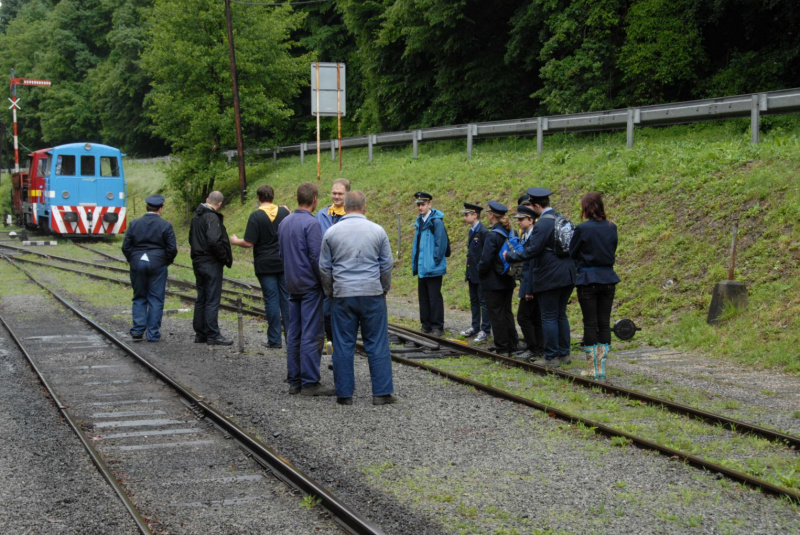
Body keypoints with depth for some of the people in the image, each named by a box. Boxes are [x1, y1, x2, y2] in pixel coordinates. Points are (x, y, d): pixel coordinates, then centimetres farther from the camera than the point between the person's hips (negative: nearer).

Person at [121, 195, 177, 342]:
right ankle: (153, 333, 4)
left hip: (137, 263, 2)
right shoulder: (166, 225, -5)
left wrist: (132, 261, 14)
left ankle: (137, 330, 5)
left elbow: (126, 247, 1)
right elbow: (172, 249, -6)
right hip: (157, 264, -2)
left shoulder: (134, 224, 2)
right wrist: (167, 261, 10)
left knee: (139, 298, 13)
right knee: (156, 299, 4)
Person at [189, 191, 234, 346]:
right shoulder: (212, 217, -16)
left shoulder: (196, 216, 13)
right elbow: (214, 241, -26)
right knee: (212, 300, -5)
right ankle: (213, 335, -3)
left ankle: (200, 333, 19)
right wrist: (225, 257, -14)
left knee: (201, 299, 14)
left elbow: (191, 239, 22)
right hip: (211, 263, -9)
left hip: (198, 262, 9)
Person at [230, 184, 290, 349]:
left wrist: (235, 241, 5)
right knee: (287, 299, 8)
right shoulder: (284, 212, 2)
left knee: (271, 300, 0)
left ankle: (275, 340, 2)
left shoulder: (256, 216, -12)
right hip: (284, 263, 4)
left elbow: (249, 243, -14)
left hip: (265, 265, -4)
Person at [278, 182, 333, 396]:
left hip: (292, 286, 8)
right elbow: (316, 257, -17)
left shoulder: (284, 223, 11)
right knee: (311, 335, -5)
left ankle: (294, 381, 13)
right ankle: (309, 383, -5)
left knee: (294, 334, 10)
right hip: (310, 286, -8)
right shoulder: (311, 223, -14)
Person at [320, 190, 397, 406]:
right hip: (372, 293, 0)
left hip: (342, 295, 1)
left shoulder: (332, 233, 0)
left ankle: (344, 393, 9)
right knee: (377, 344, 4)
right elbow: (387, 265, 4)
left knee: (343, 345, 5)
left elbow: (324, 267, 6)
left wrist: (330, 293, 18)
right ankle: (382, 392, 4)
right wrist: (383, 289, 18)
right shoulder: (377, 231, -1)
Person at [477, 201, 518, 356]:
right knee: (507, 313, 15)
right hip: (508, 281, 8)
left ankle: (502, 348, 3)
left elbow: (486, 259, -20)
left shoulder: (492, 235, -19)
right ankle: (511, 347, 18)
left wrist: (480, 270, -2)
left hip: (493, 282, -8)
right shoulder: (511, 233, 5)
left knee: (497, 315, 0)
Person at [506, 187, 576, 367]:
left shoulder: (542, 224, -18)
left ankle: (551, 357, 3)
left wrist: (510, 256, -9)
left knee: (549, 318, -1)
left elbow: (533, 250, -20)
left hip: (549, 278, -9)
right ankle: (564, 354, 22)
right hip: (566, 276, 9)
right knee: (561, 315, 16)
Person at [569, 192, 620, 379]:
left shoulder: (582, 229, -12)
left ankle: (594, 369, 3)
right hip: (608, 279, 5)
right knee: (604, 323, 8)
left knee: (590, 324, 2)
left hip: (588, 280, -5)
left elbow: (572, 253, -1)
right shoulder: (611, 228, 3)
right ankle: (602, 368, 10)